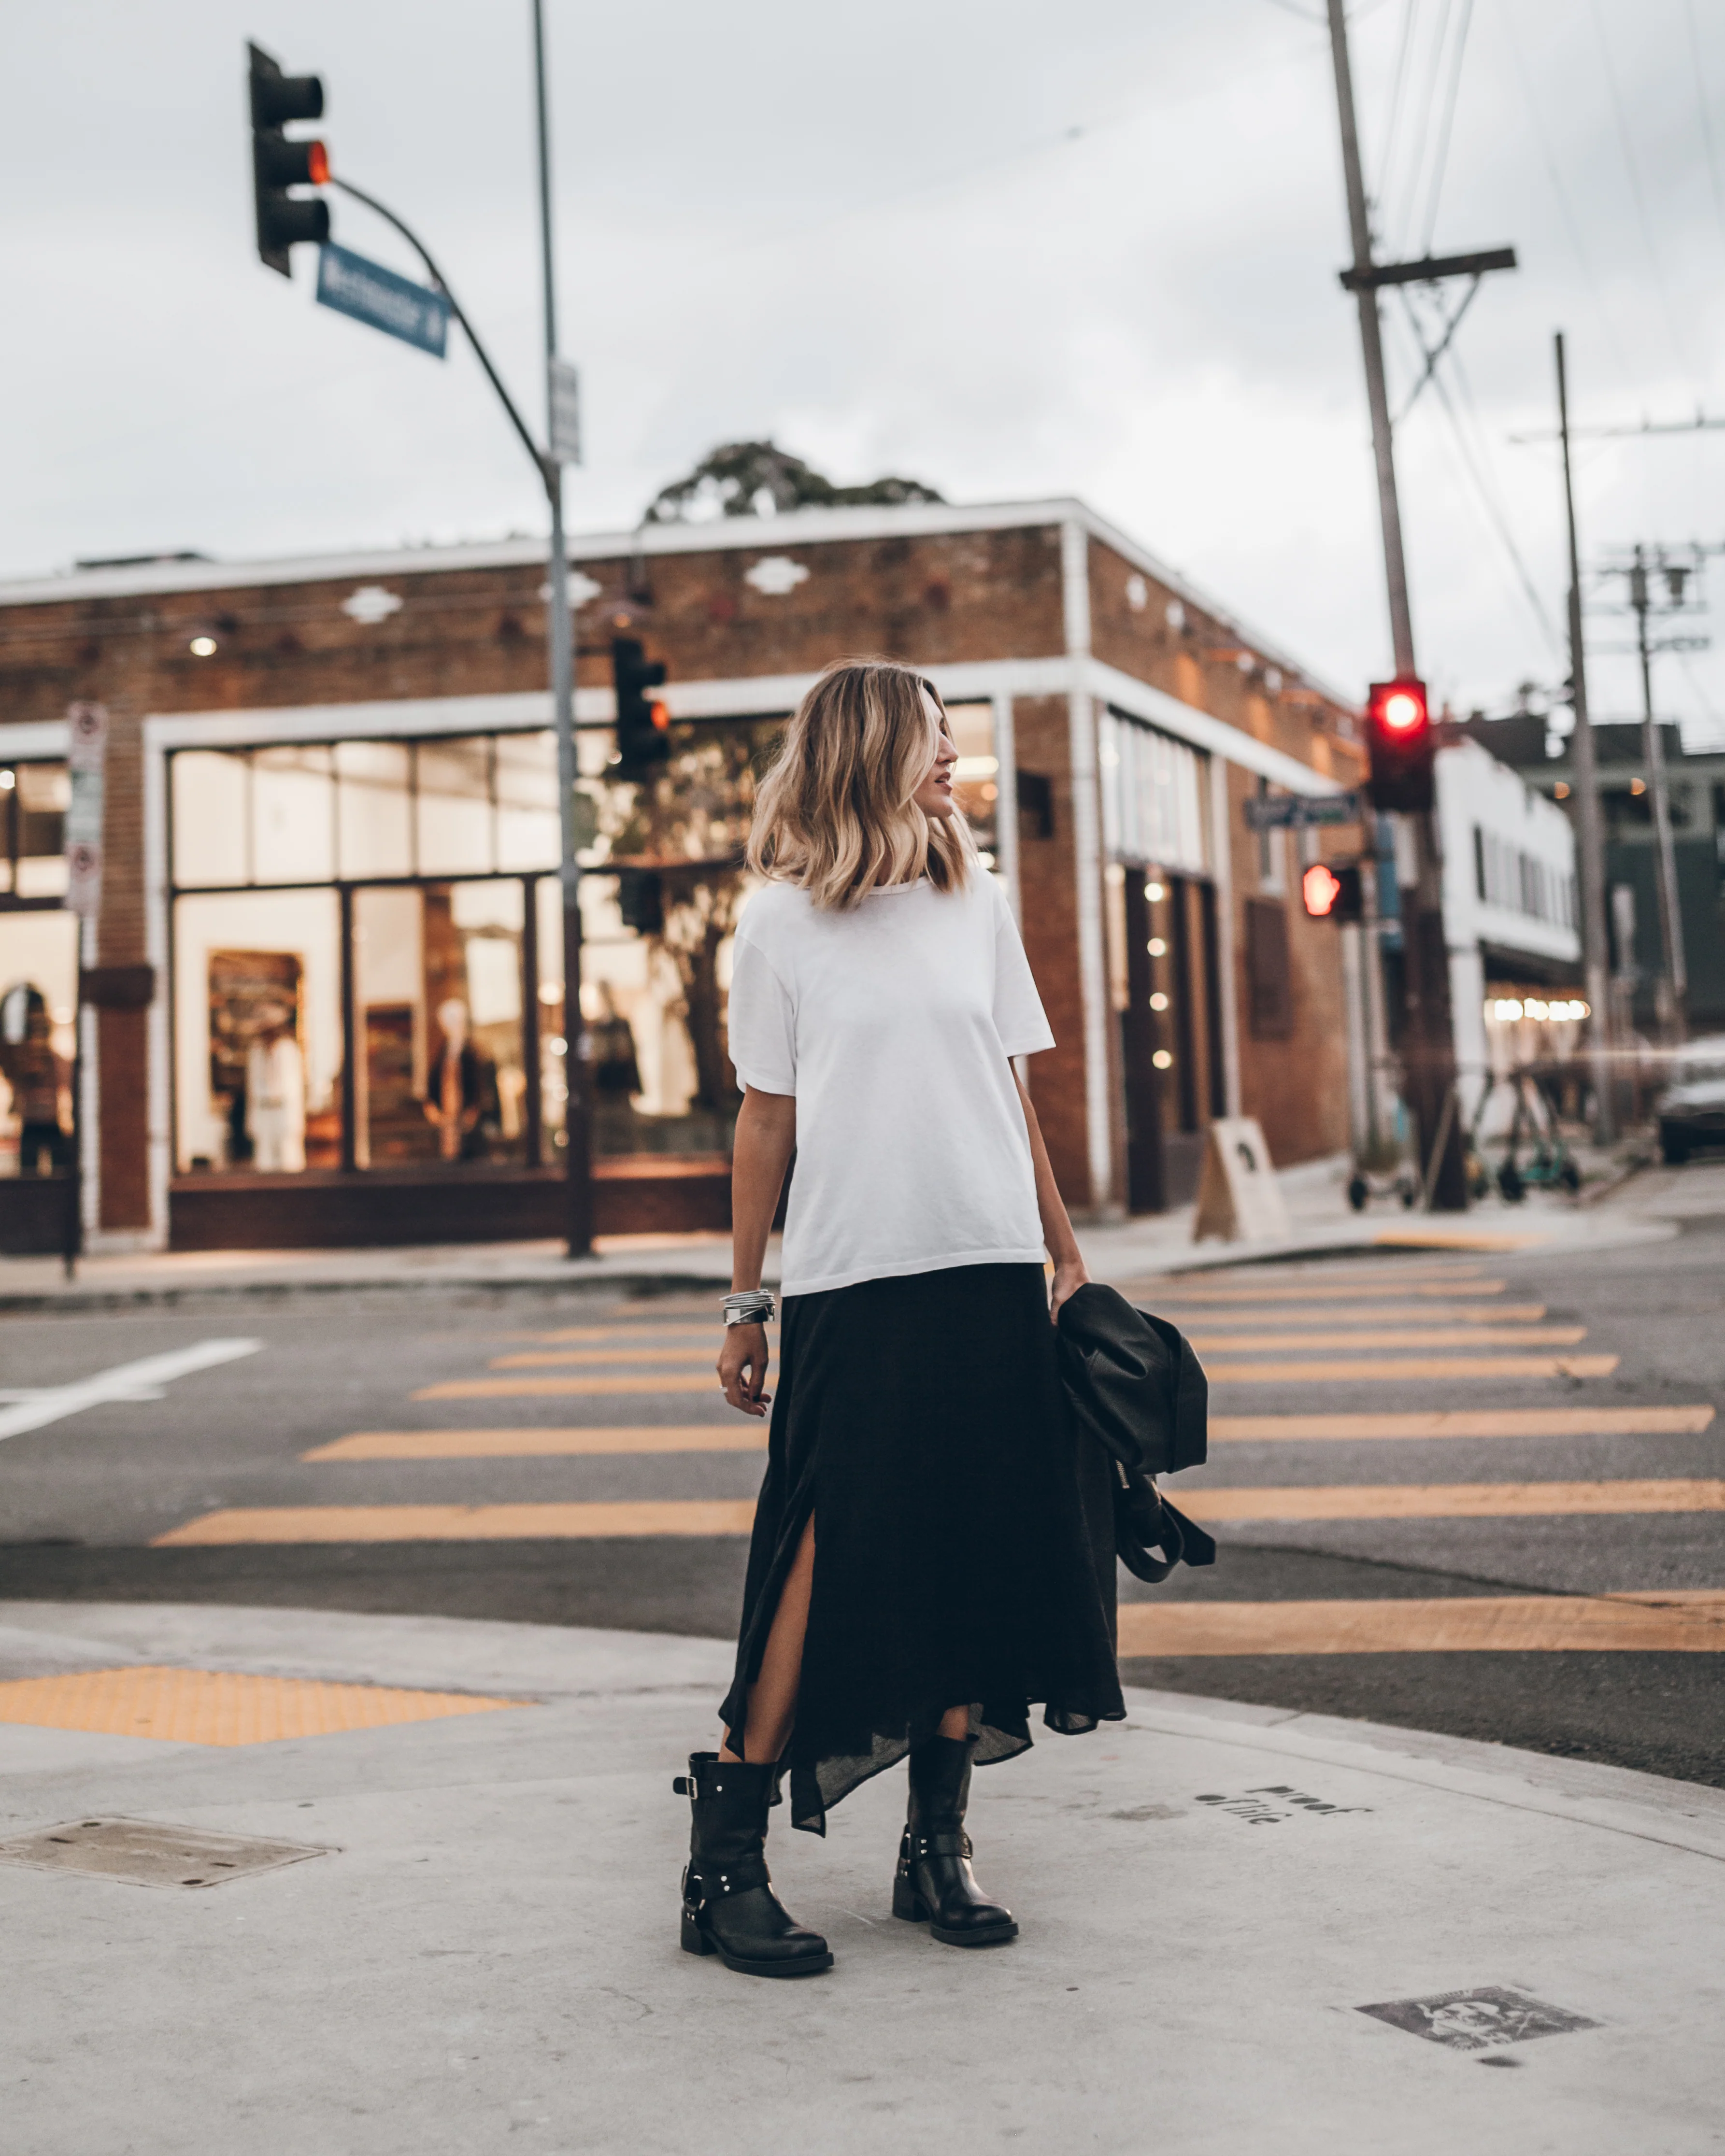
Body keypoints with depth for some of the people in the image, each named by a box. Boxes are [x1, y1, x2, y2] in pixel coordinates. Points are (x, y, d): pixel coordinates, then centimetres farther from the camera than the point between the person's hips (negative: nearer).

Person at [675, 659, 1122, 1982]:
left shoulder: (978, 906, 12)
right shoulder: (783, 926, 3)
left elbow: (1014, 1100, 16)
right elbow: (766, 1124, 5)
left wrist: (1067, 1254, 13)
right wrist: (748, 1302, 4)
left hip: (993, 1281, 4)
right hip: (854, 1288, -4)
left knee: (980, 1559, 5)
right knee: (830, 1559, -9)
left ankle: (939, 1844, 18)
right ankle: (726, 1856, 1)